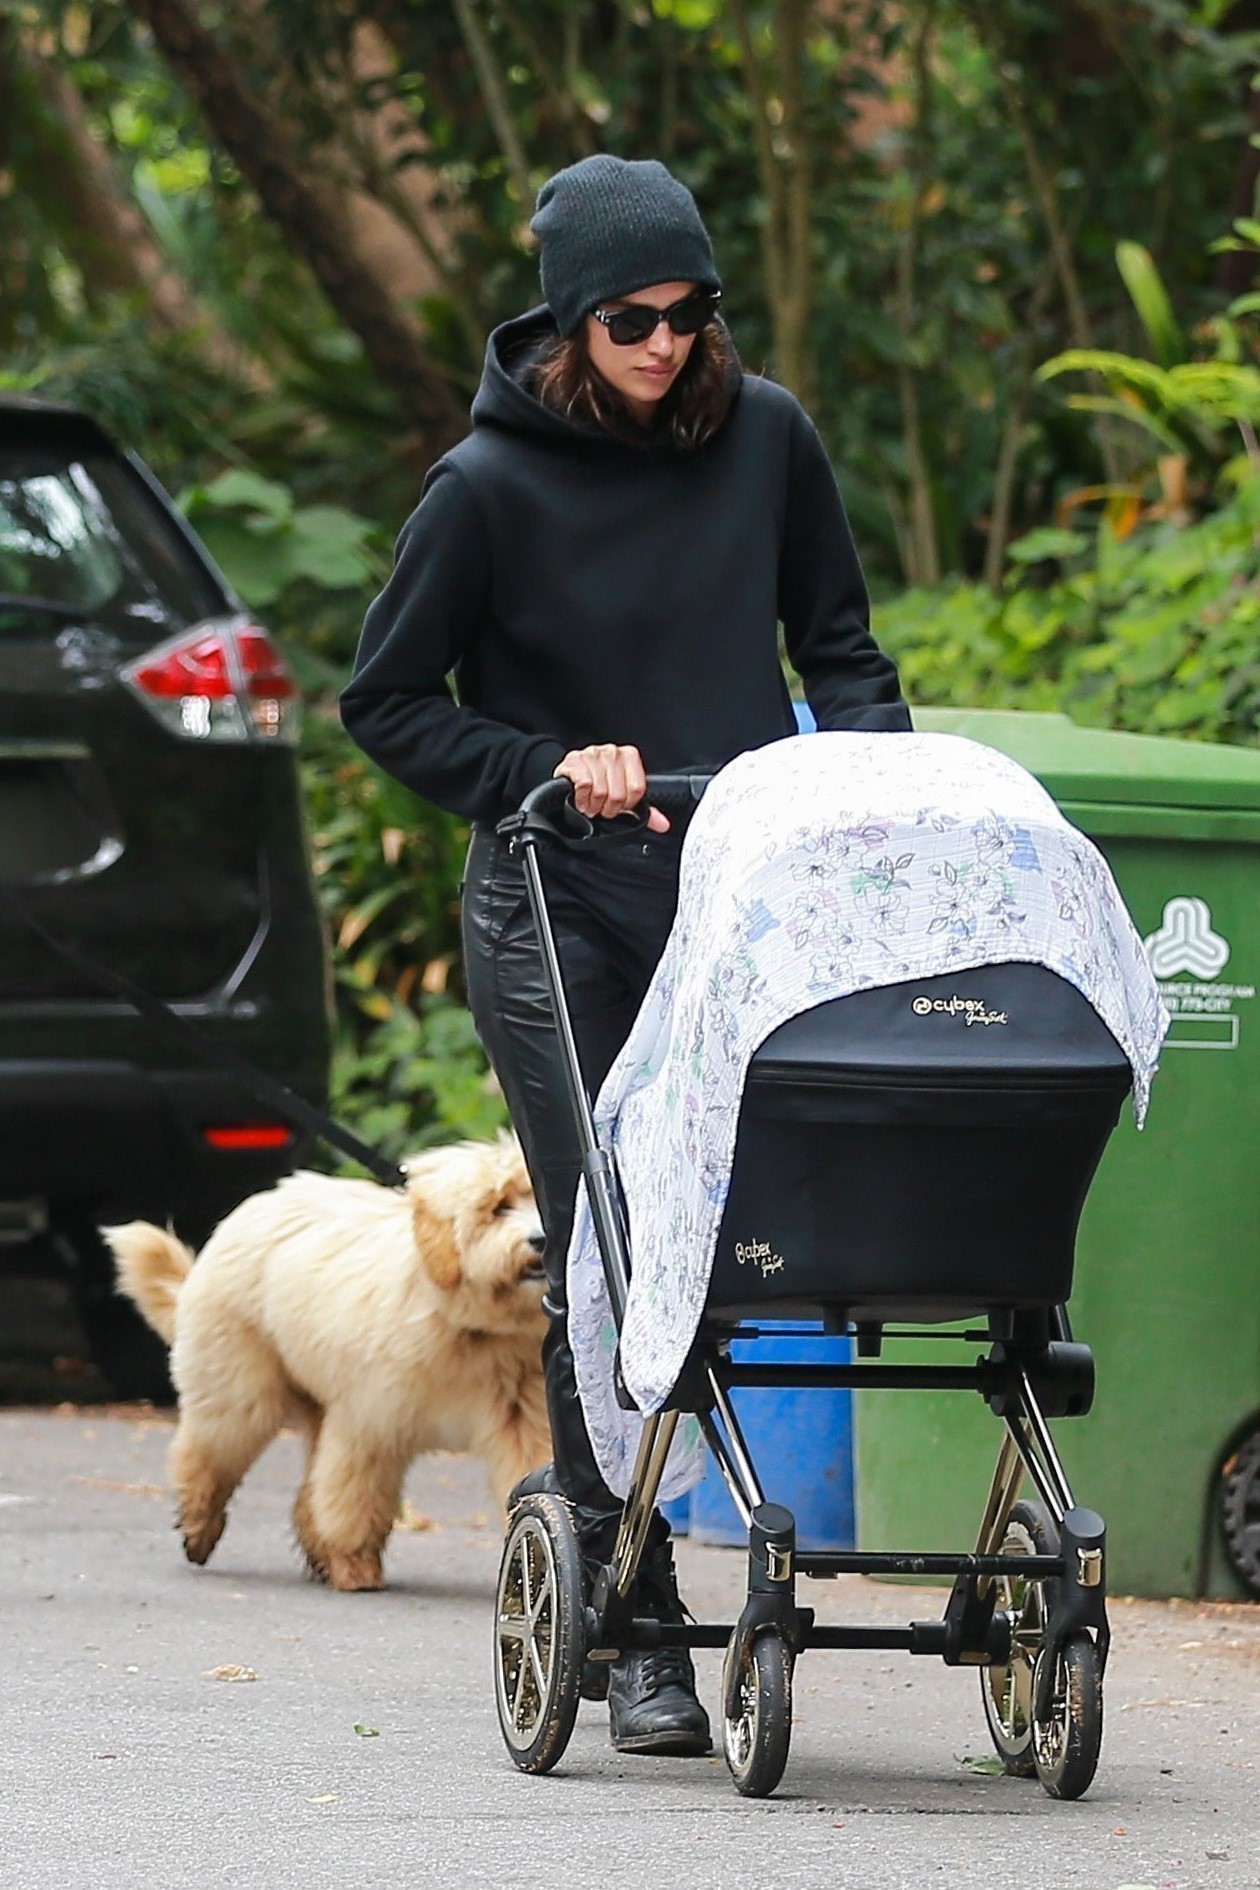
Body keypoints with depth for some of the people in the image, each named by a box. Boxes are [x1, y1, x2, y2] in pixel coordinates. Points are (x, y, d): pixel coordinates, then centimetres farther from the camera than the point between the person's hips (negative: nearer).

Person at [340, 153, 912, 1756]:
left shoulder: (766, 436, 3)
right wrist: (547, 770, -9)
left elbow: (835, 637, 16)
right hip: (559, 915, -3)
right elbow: (387, 703, 2)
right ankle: (634, 1627, -2)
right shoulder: (492, 482, -6)